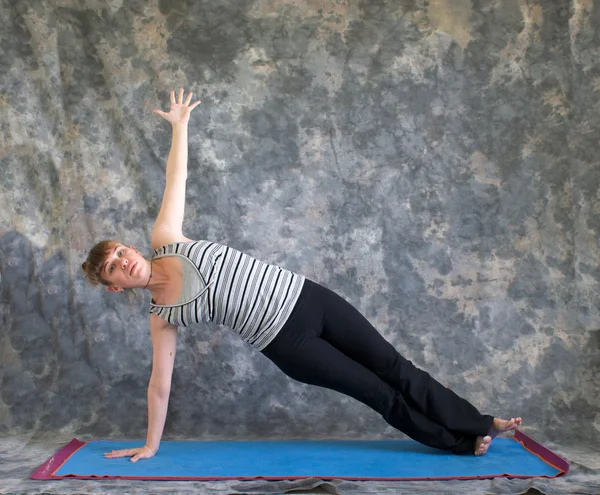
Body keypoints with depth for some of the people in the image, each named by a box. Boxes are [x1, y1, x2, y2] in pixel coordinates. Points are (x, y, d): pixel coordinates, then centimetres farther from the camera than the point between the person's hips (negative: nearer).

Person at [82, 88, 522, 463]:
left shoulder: (165, 239, 0)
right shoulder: (161, 317, -3)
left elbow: (176, 178, 5)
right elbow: (160, 383, 3)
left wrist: (179, 123, 3)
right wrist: (150, 445, 7)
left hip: (302, 295, 2)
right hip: (285, 342, -2)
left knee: (393, 367, 7)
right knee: (378, 393, 4)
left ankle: (480, 424, 23)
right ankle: (462, 442, 25)